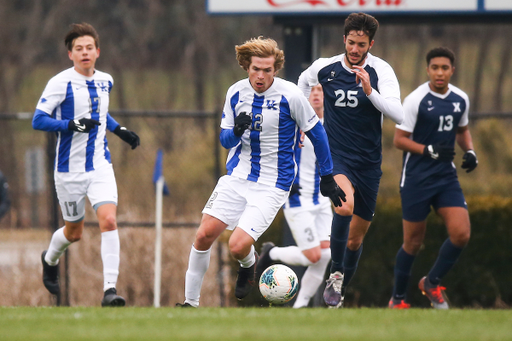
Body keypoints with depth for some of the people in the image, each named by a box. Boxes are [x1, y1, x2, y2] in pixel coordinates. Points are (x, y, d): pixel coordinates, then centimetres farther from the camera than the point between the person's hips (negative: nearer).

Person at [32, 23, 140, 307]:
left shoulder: (105, 81, 8)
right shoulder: (61, 83, -11)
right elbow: (38, 120, -14)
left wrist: (120, 130, 15)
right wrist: (72, 125, -26)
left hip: (100, 166, 3)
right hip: (69, 169, -3)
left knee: (108, 220, -18)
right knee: (74, 232, 11)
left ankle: (109, 289, -19)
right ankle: (50, 259, 46)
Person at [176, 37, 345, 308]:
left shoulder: (290, 95, -14)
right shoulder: (236, 93, -2)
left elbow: (316, 133, -1)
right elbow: (225, 140, 7)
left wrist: (327, 178, 5)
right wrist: (236, 131, -18)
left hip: (272, 185, -4)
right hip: (237, 177, 4)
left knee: (238, 246, -17)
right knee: (204, 235, -5)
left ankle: (248, 264, 22)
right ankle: (191, 301, 11)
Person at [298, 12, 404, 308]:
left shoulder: (381, 71, -9)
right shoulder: (324, 68, -3)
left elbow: (398, 115, -20)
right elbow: (304, 81, 22)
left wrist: (369, 91, -33)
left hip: (369, 162, 1)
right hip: (336, 157, -1)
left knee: (356, 237, 10)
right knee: (345, 206, -33)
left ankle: (342, 289, 33)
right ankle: (336, 274, -18)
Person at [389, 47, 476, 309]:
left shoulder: (461, 99, 5)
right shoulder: (416, 100, -12)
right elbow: (399, 140, -11)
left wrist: (470, 151, 3)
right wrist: (429, 151, -23)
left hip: (446, 176, 5)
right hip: (417, 177, -5)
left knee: (461, 234, -11)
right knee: (413, 242, 2)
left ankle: (432, 283, 13)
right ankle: (397, 299, 19)